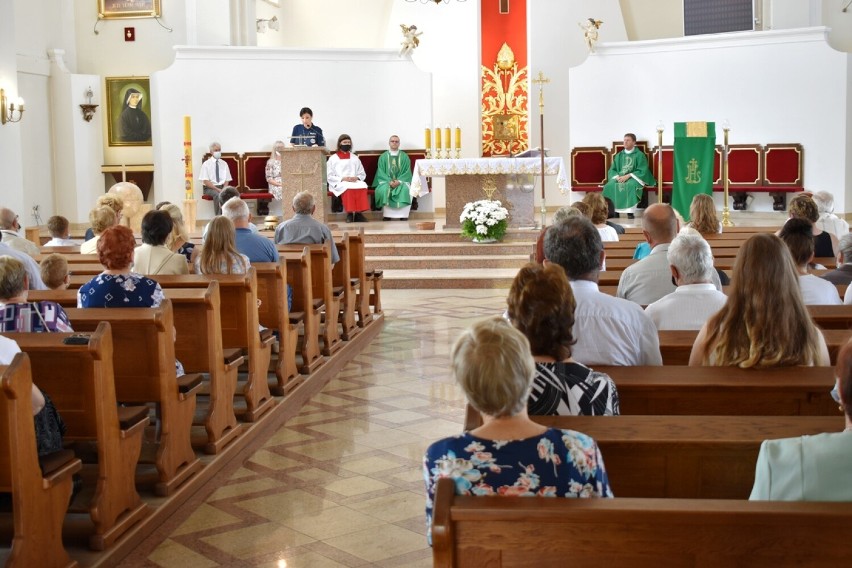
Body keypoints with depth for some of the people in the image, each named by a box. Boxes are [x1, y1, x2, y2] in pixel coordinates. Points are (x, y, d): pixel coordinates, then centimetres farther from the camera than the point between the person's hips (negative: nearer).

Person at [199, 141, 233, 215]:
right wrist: (217, 189, -18)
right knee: (218, 194, -36)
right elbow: (206, 181, -7)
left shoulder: (224, 164, 12)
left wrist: (224, 189, -11)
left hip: (222, 187, 3)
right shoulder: (206, 164, -1)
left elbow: (227, 180, 10)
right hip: (210, 188, -3)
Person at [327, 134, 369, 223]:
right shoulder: (333, 158, 12)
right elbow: (330, 176, 3)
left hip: (355, 182, 3)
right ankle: (349, 213, -33)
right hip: (339, 184, -3)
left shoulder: (355, 158, 23)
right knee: (348, 188, -39)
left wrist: (356, 178, -4)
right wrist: (343, 178, -12)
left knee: (362, 186, -33)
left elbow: (362, 174, 19)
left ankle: (358, 213, -33)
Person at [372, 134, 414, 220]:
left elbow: (407, 172, 1)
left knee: (405, 190, -34)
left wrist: (399, 181, -17)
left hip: (402, 181, 0)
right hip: (386, 181, 0)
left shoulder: (404, 157, 9)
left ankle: (403, 215, -31)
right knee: (383, 190, -34)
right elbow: (381, 172, 1)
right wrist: (389, 181, -17)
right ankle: (387, 215, -31)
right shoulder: (383, 157, 10)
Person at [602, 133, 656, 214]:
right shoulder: (618, 156, 17)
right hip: (619, 178, 4)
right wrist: (617, 177, -12)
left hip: (634, 178, -4)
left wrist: (628, 176, -18)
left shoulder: (639, 155, 3)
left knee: (631, 186, -40)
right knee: (609, 186, -29)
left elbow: (642, 171, -7)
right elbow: (612, 170, 12)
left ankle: (630, 211, -39)